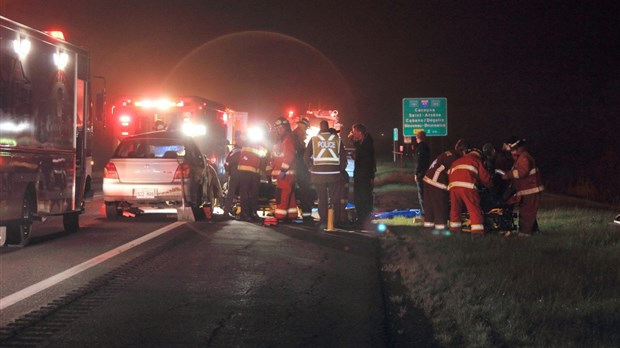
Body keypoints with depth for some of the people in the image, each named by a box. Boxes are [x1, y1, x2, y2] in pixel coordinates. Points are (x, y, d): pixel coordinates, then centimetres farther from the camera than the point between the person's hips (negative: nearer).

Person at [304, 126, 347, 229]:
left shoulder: (314, 139, 7)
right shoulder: (337, 140, 6)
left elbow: (306, 157, 3)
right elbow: (343, 157, 4)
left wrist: (311, 168, 11)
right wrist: (341, 169, 14)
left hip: (318, 174, 1)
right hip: (334, 174, 0)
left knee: (322, 199, 9)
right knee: (335, 199, 8)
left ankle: (323, 222, 5)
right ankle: (335, 222, 9)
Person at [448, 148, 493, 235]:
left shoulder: (455, 162, 34)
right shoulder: (477, 161, 20)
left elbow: (449, 175, 28)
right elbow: (485, 177, 16)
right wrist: (488, 184, 34)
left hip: (453, 186, 5)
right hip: (467, 186, -5)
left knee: (455, 208, 19)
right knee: (474, 209, -3)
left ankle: (454, 228, 21)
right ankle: (477, 231, -11)